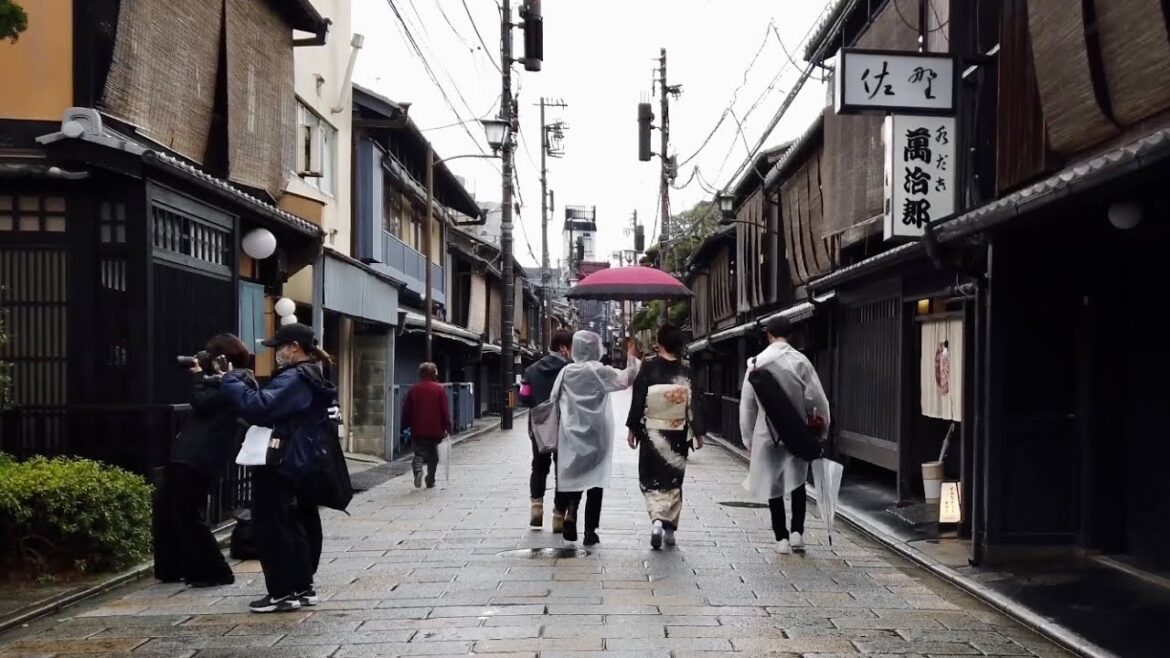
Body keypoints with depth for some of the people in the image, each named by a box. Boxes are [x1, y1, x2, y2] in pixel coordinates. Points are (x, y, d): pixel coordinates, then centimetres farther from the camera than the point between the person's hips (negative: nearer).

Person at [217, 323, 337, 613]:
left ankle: (283, 593, -1)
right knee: (297, 526, 15)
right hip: (298, 466, 11)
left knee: (274, 529, -4)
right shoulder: (310, 378, 16)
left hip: (278, 468, -11)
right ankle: (302, 587, 23)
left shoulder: (295, 380, -19)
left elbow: (259, 407, -30)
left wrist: (232, 380, -19)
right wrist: (243, 382, 4)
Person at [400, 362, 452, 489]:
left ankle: (418, 469, -24)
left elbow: (406, 410, 4)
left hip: (417, 431, 1)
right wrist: (447, 428, 0)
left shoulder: (413, 389, 2)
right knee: (433, 457, 12)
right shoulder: (440, 389, -4)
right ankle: (430, 481, 15)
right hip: (435, 430, -1)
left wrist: (405, 426, 13)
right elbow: (445, 411, -5)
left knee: (419, 453, 6)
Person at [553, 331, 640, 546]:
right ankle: (590, 531, 4)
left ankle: (570, 512, -11)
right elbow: (624, 380, -7)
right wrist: (633, 358, 4)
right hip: (596, 433, -3)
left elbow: (555, 398, 3)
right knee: (595, 479, 4)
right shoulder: (599, 371, -11)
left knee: (573, 474, 14)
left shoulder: (566, 372, 0)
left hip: (571, 433, 3)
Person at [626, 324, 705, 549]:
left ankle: (657, 520, -16)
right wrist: (698, 433, 6)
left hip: (652, 433, -2)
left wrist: (632, 429, 1)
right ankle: (669, 527, 17)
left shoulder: (648, 369, -8)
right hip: (678, 435, 2)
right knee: (673, 481, 14)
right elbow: (693, 405, -2)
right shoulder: (685, 373, -3)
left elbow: (637, 401, -6)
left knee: (651, 480, 6)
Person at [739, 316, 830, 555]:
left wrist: (748, 438, 10)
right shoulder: (800, 361, -8)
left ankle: (781, 538, 9)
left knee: (773, 486, 9)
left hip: (766, 434, 0)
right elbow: (816, 399, -8)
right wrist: (822, 428, 7)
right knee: (797, 482, 16)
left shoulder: (757, 363, -3)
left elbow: (747, 404, 1)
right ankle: (797, 531, 6)